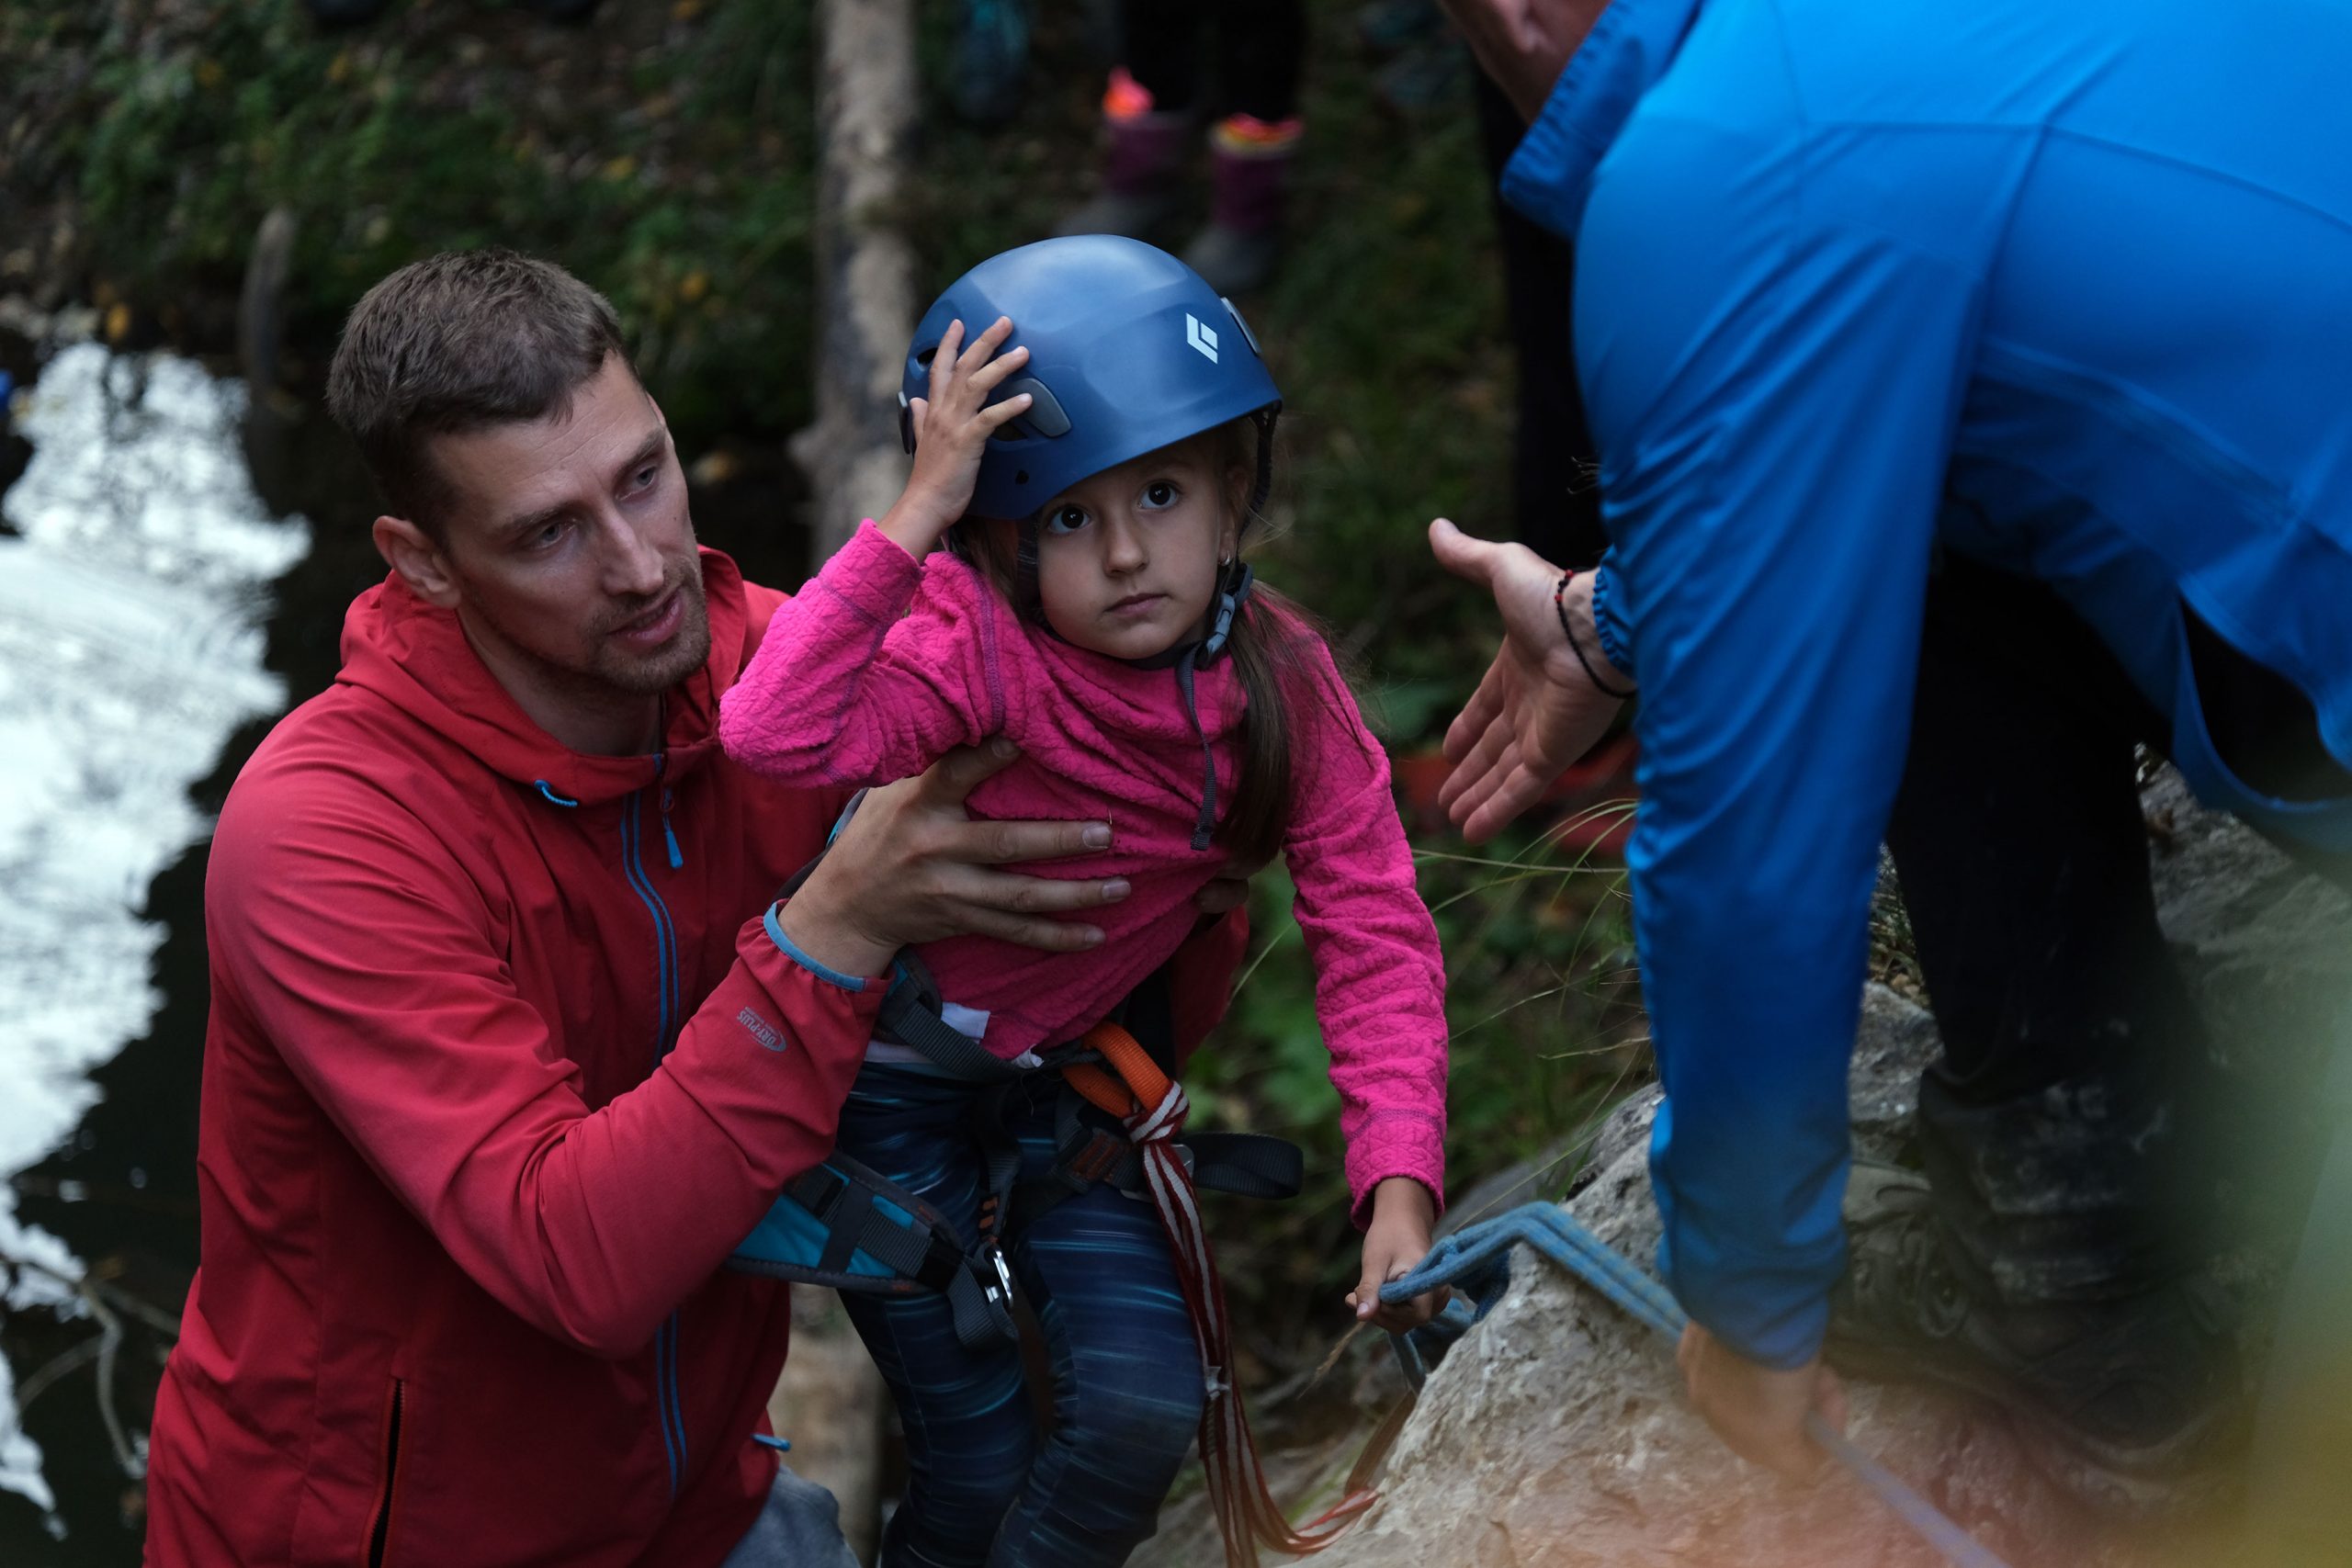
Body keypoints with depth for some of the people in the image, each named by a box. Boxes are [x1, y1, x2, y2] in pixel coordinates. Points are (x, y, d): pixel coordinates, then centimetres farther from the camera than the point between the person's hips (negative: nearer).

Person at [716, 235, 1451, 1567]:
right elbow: (776, 735, -44)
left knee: (1146, 1406, -7)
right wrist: (916, 515, -45)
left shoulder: (1280, 682, -13)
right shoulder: (976, 649, -26)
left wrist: (1400, 1185, -27)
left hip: (1056, 1076, 4)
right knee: (981, 1455, -3)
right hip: (882, 1074, -4)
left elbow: (1374, 936, -16)